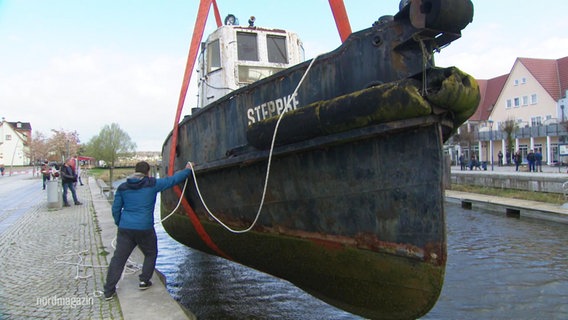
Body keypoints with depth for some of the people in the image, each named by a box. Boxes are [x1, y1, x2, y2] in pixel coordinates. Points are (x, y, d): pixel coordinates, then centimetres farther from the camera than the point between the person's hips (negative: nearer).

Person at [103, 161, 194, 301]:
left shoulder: (123, 187, 7)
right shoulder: (152, 184, -3)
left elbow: (115, 208, 10)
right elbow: (172, 180, 5)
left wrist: (119, 223, 24)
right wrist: (187, 170, 18)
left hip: (125, 229, 3)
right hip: (145, 229, -3)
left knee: (118, 258, 6)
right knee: (151, 254, 21)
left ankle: (109, 291, 6)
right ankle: (144, 281, 19)